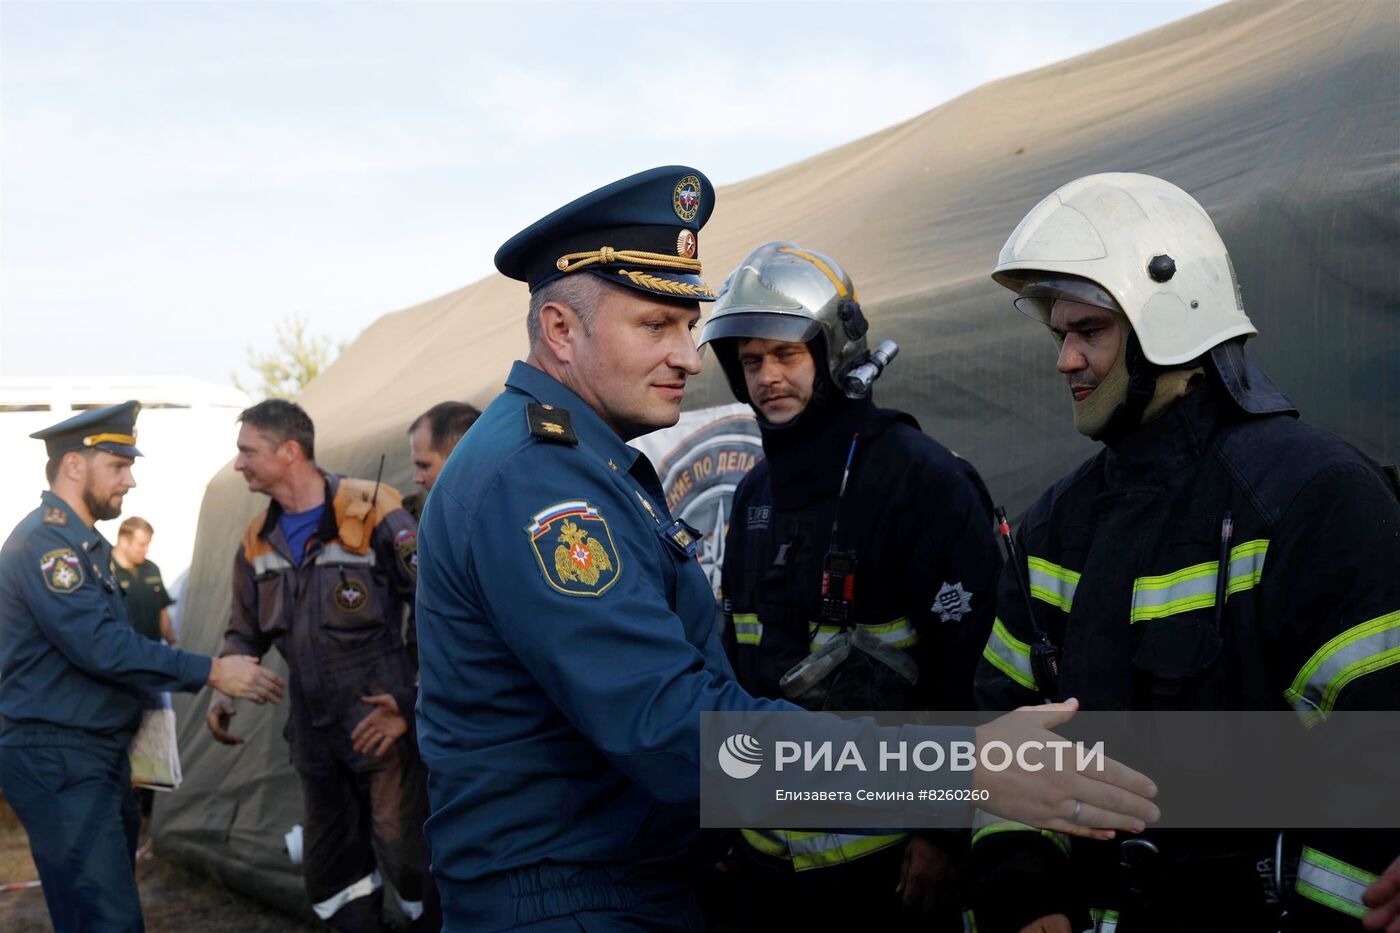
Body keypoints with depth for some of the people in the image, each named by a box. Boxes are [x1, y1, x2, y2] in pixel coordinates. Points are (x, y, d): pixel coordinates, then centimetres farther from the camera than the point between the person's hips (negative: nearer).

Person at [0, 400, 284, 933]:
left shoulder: (82, 543, 16)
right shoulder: (43, 541, -16)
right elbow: (100, 646, -24)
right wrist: (212, 672, -22)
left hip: (99, 756, 10)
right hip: (59, 763, -10)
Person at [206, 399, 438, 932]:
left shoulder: (372, 515, -13)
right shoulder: (258, 542, 7)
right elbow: (245, 633, 18)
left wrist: (410, 706, -14)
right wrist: (223, 691, 0)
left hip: (382, 726, -6)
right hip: (313, 733, 6)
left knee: (407, 857, -5)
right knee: (329, 873, 13)